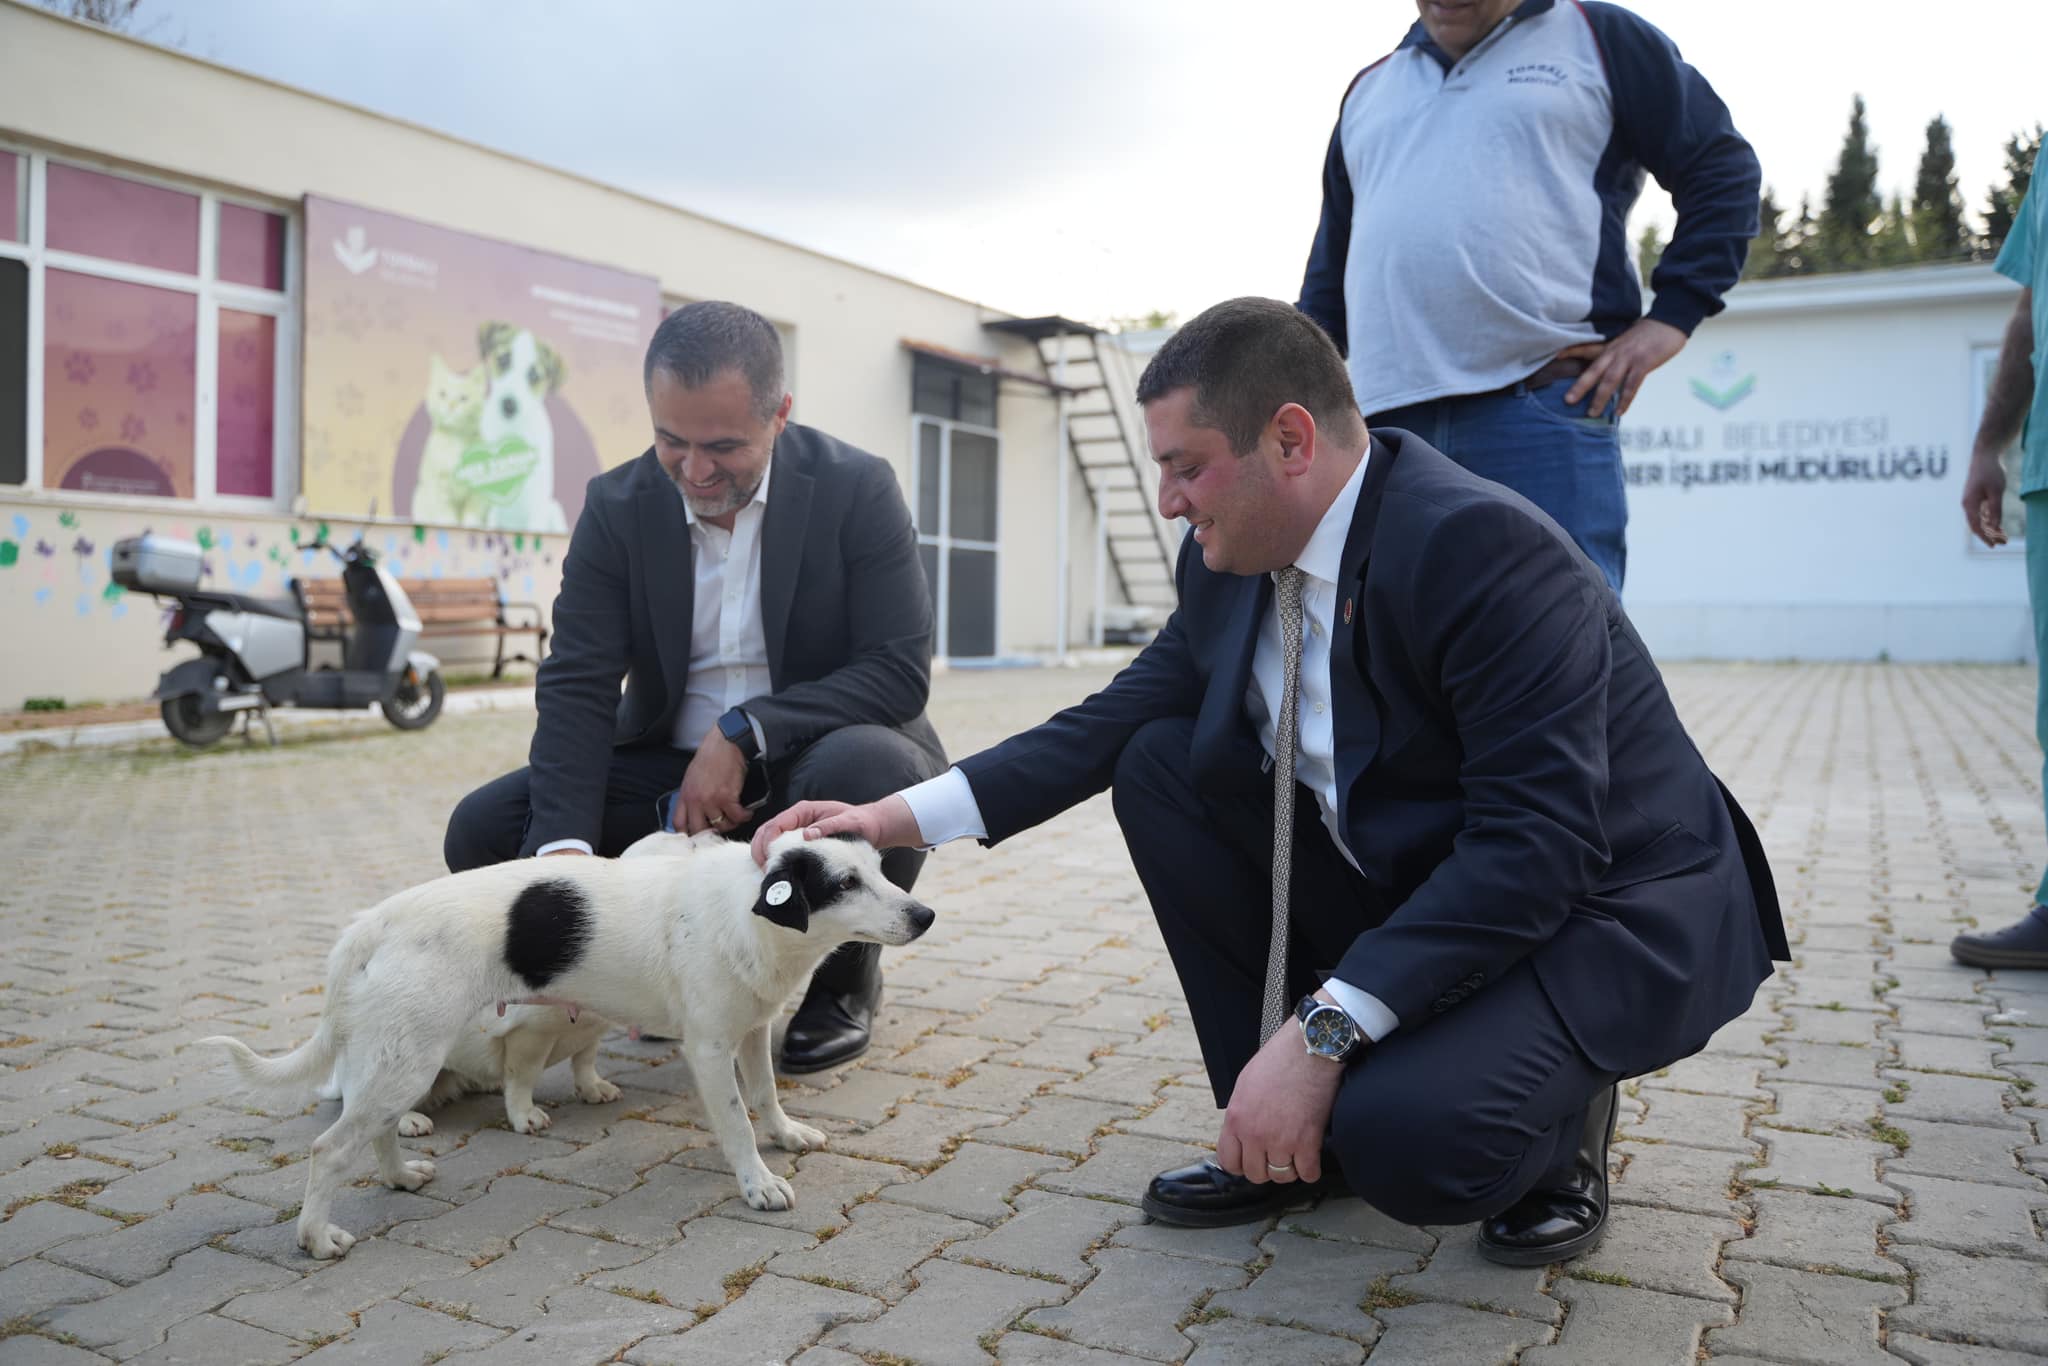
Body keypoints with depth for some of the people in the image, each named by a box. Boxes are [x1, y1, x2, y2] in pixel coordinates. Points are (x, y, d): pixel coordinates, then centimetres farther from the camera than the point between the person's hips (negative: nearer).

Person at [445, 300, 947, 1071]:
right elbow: (577, 687, -12)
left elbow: (901, 670, -18)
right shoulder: (616, 507, -5)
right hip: (673, 771, 3)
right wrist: (564, 846, -28)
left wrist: (743, 735, -28)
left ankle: (843, 977, -5)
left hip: (817, 757, -3)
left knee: (869, 768, -38)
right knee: (482, 832, -13)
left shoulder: (858, 488, -12)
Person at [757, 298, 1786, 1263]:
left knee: (1406, 1141, -32)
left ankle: (1554, 1115, 7)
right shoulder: (1229, 565, -3)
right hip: (1405, 882, 8)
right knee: (1160, 764, -5)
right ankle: (1290, 1130, 4)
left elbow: (1539, 844, -30)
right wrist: (899, 815, -4)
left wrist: (1321, 1031, -33)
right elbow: (1113, 722, 5)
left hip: (1600, 905, -7)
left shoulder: (1484, 547, -26)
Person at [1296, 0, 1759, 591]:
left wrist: (1670, 316, -2)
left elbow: (1724, 169, 10)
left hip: (1547, 414, -4)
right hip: (1385, 423, 5)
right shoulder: (1368, 89, 25)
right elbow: (1328, 275, 28)